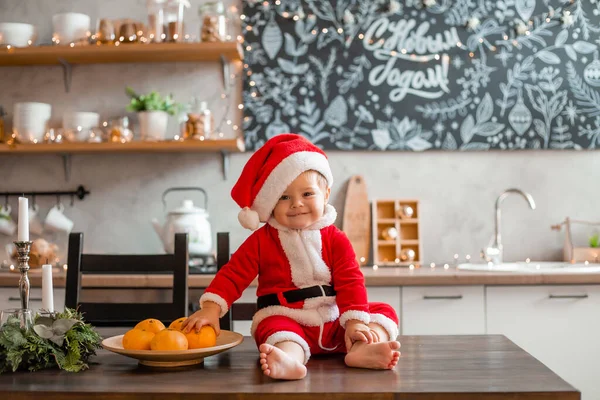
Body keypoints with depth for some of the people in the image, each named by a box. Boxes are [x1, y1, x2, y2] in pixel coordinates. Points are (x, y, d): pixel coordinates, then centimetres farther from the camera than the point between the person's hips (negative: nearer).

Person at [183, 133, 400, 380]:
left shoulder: (335, 239, 4)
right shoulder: (262, 240, 2)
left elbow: (350, 281, -4)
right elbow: (233, 275, -1)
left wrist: (355, 322, -18)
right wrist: (211, 309, -17)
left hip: (334, 324, 3)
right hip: (286, 320, -3)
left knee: (383, 311, -13)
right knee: (275, 327, -35)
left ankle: (360, 351, -42)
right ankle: (289, 360, -68)